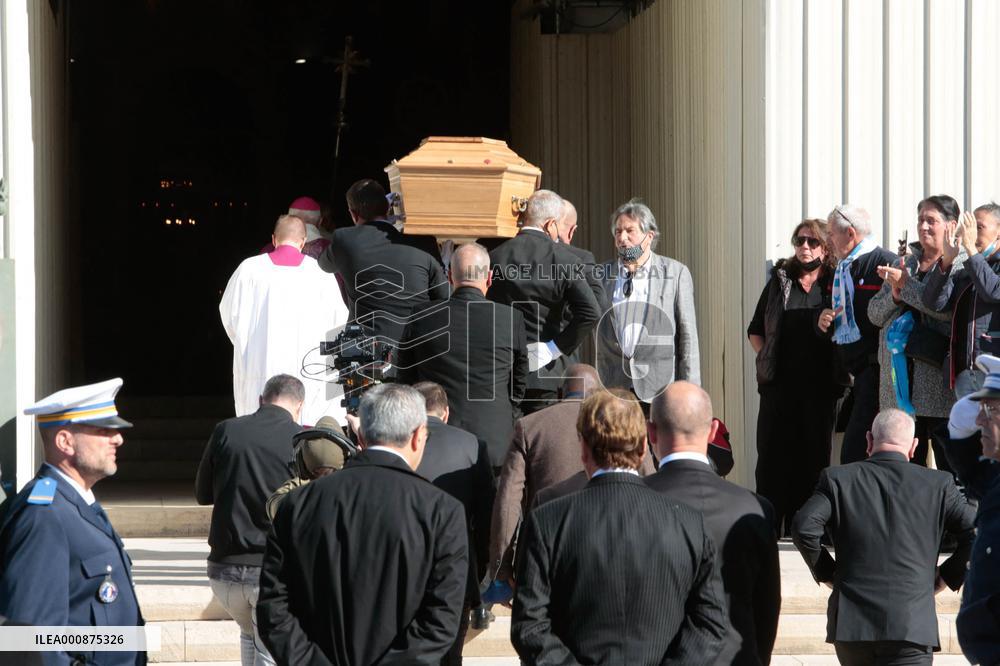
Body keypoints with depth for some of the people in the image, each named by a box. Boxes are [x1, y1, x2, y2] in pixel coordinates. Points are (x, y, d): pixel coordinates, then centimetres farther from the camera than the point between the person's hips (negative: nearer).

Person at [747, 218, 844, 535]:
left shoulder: (837, 283, 4)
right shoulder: (780, 281, 11)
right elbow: (755, 330, 18)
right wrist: (768, 358, 6)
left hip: (820, 385, -1)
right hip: (780, 384, 2)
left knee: (814, 454, 3)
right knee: (772, 453, -1)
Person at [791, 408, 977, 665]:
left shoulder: (837, 479, 4)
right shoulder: (938, 484, 4)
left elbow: (804, 528, -8)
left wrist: (826, 573, 7)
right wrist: (947, 576, 11)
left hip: (850, 623, 2)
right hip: (912, 625, -2)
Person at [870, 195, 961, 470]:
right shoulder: (906, 263, 17)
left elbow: (947, 307, -19)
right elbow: (875, 314, 14)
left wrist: (906, 284, -12)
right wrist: (894, 294, -6)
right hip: (902, 379, 6)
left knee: (948, 468, -5)